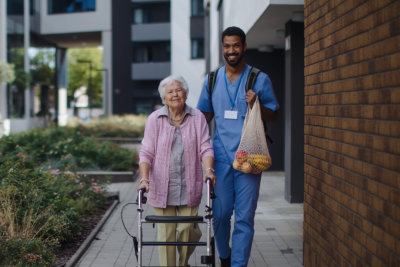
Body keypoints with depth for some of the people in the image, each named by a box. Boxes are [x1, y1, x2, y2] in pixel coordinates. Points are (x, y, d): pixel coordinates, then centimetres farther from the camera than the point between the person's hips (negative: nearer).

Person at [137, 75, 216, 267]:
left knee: (188, 230, 2)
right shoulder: (154, 119, 3)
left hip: (189, 187, 1)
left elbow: (205, 148, 1)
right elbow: (146, 152, 0)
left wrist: (209, 169, -17)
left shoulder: (197, 118, 5)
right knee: (165, 233, 0)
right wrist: (144, 177, -14)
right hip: (162, 187, 0)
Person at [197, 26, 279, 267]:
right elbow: (204, 116, 19)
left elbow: (274, 116, 7)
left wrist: (256, 106, -13)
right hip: (221, 157, 2)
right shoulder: (212, 80, 10)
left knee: (245, 217, -3)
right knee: (220, 213, 6)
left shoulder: (260, 79, 3)